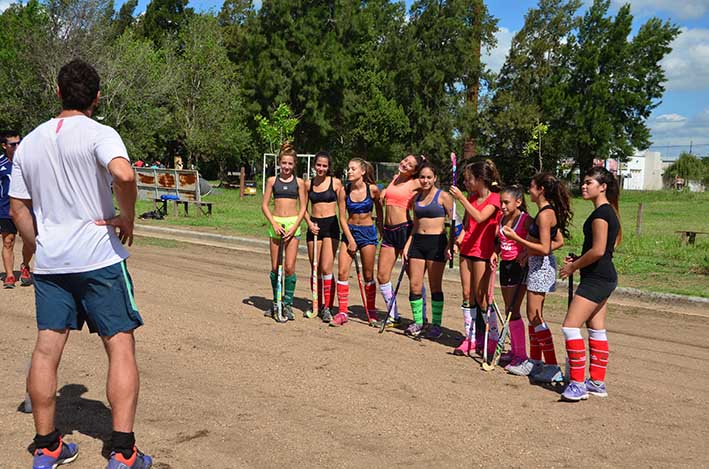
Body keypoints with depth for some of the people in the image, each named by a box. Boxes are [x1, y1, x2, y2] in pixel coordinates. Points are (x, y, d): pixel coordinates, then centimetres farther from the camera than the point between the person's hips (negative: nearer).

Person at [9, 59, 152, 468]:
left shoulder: (29, 143, 11)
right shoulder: (99, 134, -8)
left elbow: (18, 207, 13)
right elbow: (124, 174, -28)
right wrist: (127, 219, -13)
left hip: (49, 263, 6)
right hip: (100, 259, -5)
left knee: (47, 349, 10)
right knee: (121, 346, 1)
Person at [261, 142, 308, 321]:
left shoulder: (299, 182, 3)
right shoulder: (272, 181, 5)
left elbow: (303, 207, 3)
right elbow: (264, 205, 4)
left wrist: (294, 227, -9)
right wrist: (274, 223, -8)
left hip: (293, 224, -1)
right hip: (276, 223, 1)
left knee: (289, 267, -7)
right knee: (275, 267, 6)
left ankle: (288, 304, 5)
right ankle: (276, 302, 22)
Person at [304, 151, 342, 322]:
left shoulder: (336, 182, -1)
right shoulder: (308, 184, 7)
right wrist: (309, 223, -3)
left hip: (331, 225, -4)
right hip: (314, 226, 4)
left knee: (326, 268, -12)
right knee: (315, 269, 9)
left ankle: (327, 307, -6)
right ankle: (317, 305, 21)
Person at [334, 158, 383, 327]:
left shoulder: (372, 189, -8)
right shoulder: (344, 191, -5)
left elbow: (380, 212, 7)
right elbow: (342, 218, -3)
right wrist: (350, 240, -8)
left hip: (368, 232, -2)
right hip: (349, 231, 2)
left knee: (368, 275, 6)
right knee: (342, 272, -6)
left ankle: (371, 312, 20)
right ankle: (342, 312, 3)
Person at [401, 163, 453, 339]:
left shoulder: (443, 196, -5)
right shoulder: (417, 197, 13)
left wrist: (450, 245, -14)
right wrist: (407, 245, 11)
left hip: (436, 242, -5)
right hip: (418, 242, 6)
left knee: (435, 286, 2)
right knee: (414, 285, 4)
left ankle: (436, 325, 12)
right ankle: (418, 322, 17)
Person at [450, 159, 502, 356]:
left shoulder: (494, 198, -9)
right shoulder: (471, 198, 12)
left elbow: (479, 218, -25)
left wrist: (461, 198, -25)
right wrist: (457, 242, 2)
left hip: (483, 252, -7)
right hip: (466, 250, 7)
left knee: (481, 297, -3)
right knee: (467, 294, 6)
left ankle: (493, 338, 11)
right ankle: (471, 338, 14)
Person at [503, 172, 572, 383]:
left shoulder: (544, 214, -19)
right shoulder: (550, 211, 11)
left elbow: (544, 248, -23)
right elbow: (559, 241, 17)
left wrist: (517, 238, -21)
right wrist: (530, 252, 14)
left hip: (541, 267, -10)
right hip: (538, 265, 10)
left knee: (535, 316, -6)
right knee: (534, 316, 16)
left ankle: (552, 367, -2)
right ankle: (535, 361, 25)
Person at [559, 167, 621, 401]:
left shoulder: (600, 213, -17)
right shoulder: (609, 211, 14)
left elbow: (598, 250, -23)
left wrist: (573, 266, -11)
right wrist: (578, 260, 11)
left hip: (596, 278, -11)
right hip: (604, 278, 11)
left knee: (570, 326, -11)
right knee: (597, 330, 14)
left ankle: (578, 383, -7)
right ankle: (597, 382, 21)